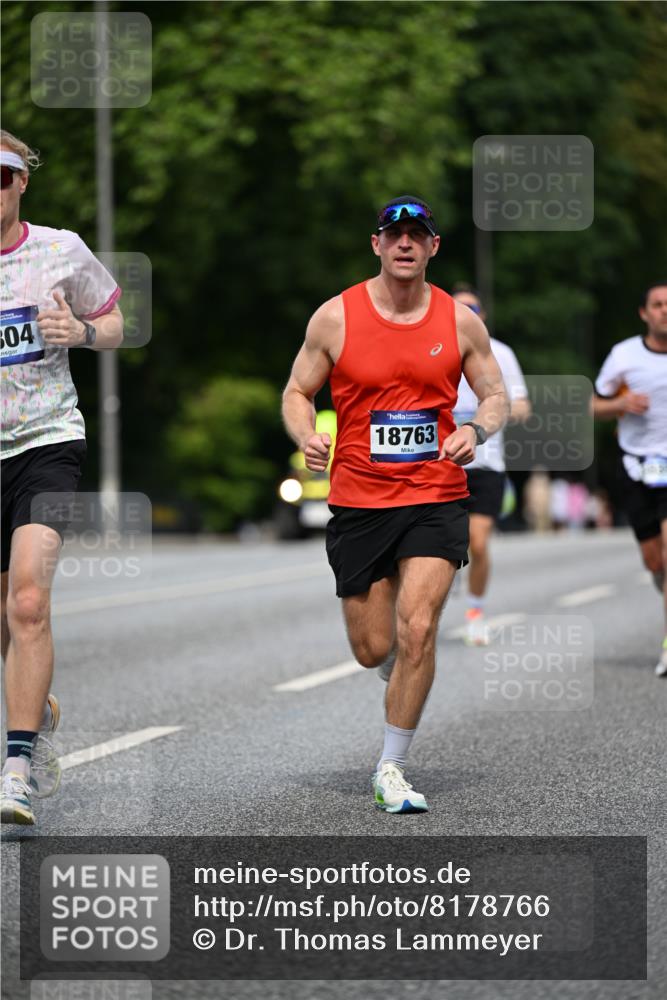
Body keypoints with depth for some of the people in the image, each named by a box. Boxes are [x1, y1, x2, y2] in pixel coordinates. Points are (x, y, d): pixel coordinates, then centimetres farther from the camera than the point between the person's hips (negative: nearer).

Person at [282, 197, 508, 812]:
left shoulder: (460, 321, 2)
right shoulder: (336, 317, -1)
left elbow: (495, 394, 12)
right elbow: (298, 392, 8)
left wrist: (477, 430, -10)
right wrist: (306, 437, -13)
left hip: (437, 500, 0)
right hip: (358, 501, 1)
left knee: (416, 630, -15)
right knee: (373, 650, 4)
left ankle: (392, 771, -3)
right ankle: (402, 663, 43)